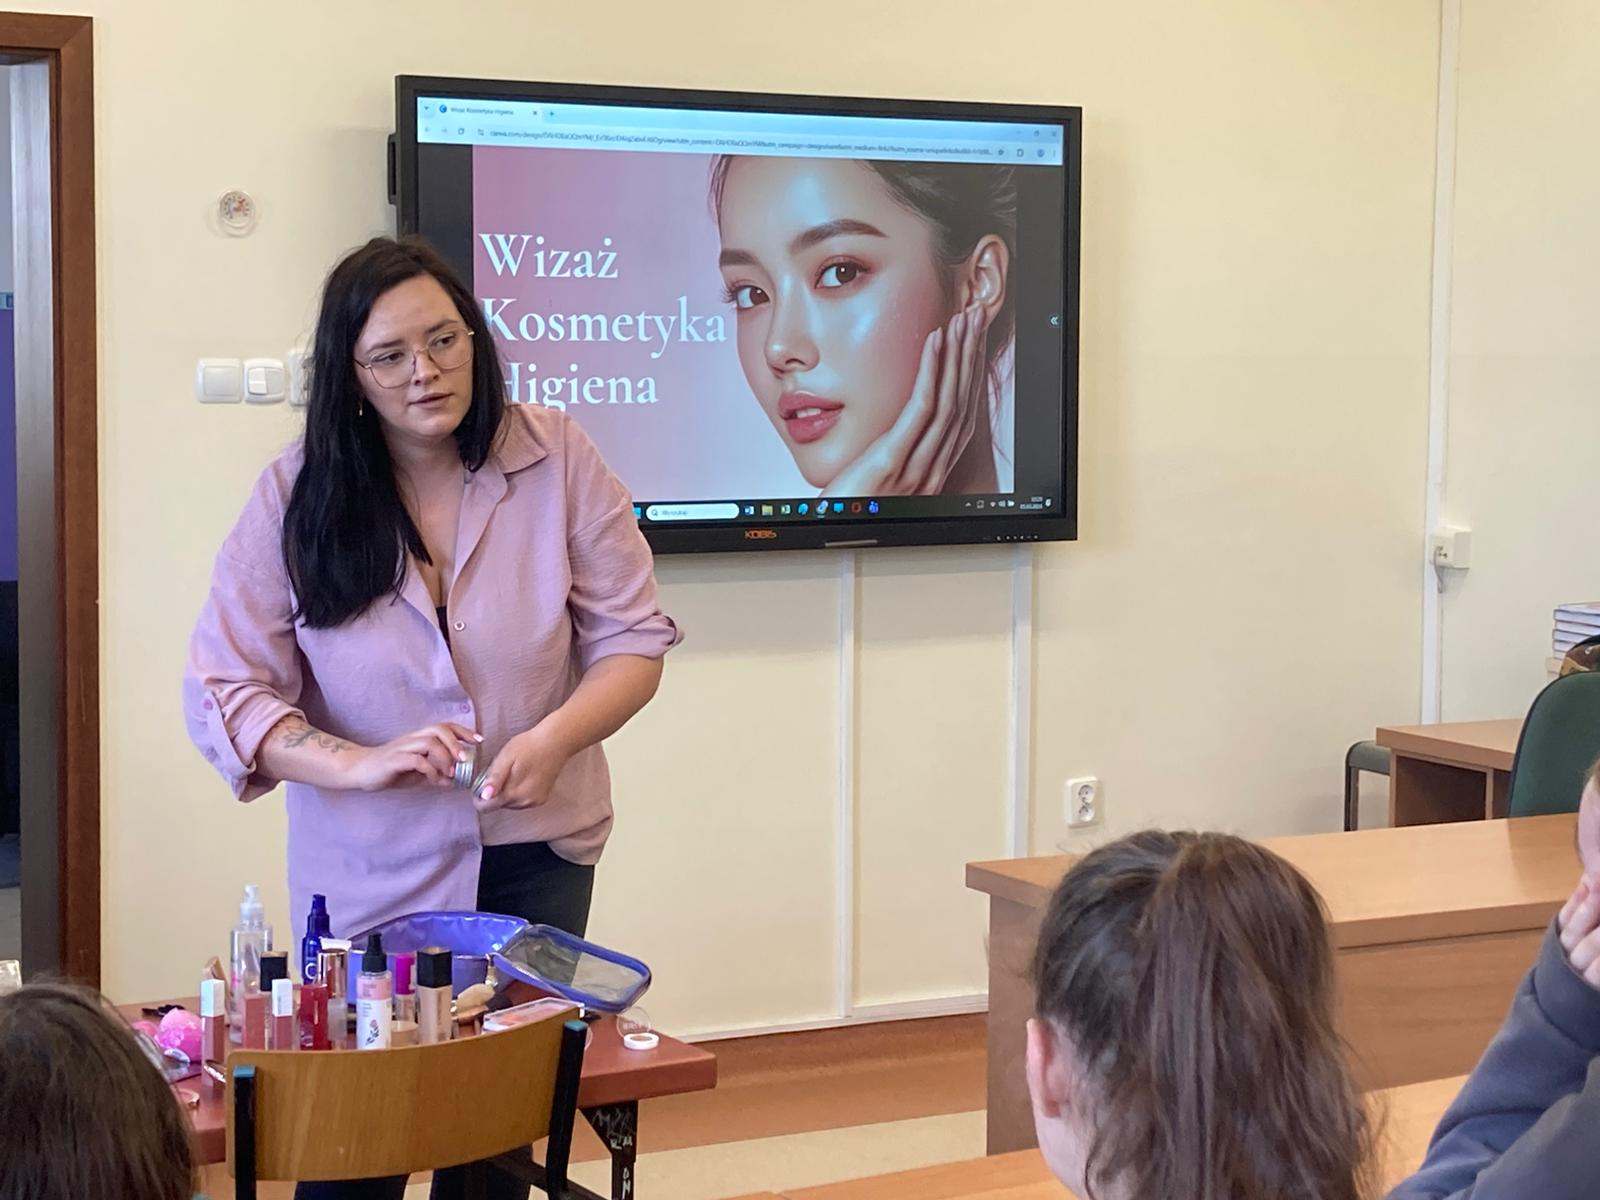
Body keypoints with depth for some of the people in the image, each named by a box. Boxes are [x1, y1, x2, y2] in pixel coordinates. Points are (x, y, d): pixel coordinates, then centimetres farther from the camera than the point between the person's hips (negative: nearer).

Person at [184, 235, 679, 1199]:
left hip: (537, 857, 1)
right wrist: (361, 764, -26)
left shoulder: (557, 458, -7)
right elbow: (223, 692, -10)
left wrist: (554, 738, -23)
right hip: (371, 874, -1)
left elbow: (634, 639, -4)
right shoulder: (295, 498, -8)